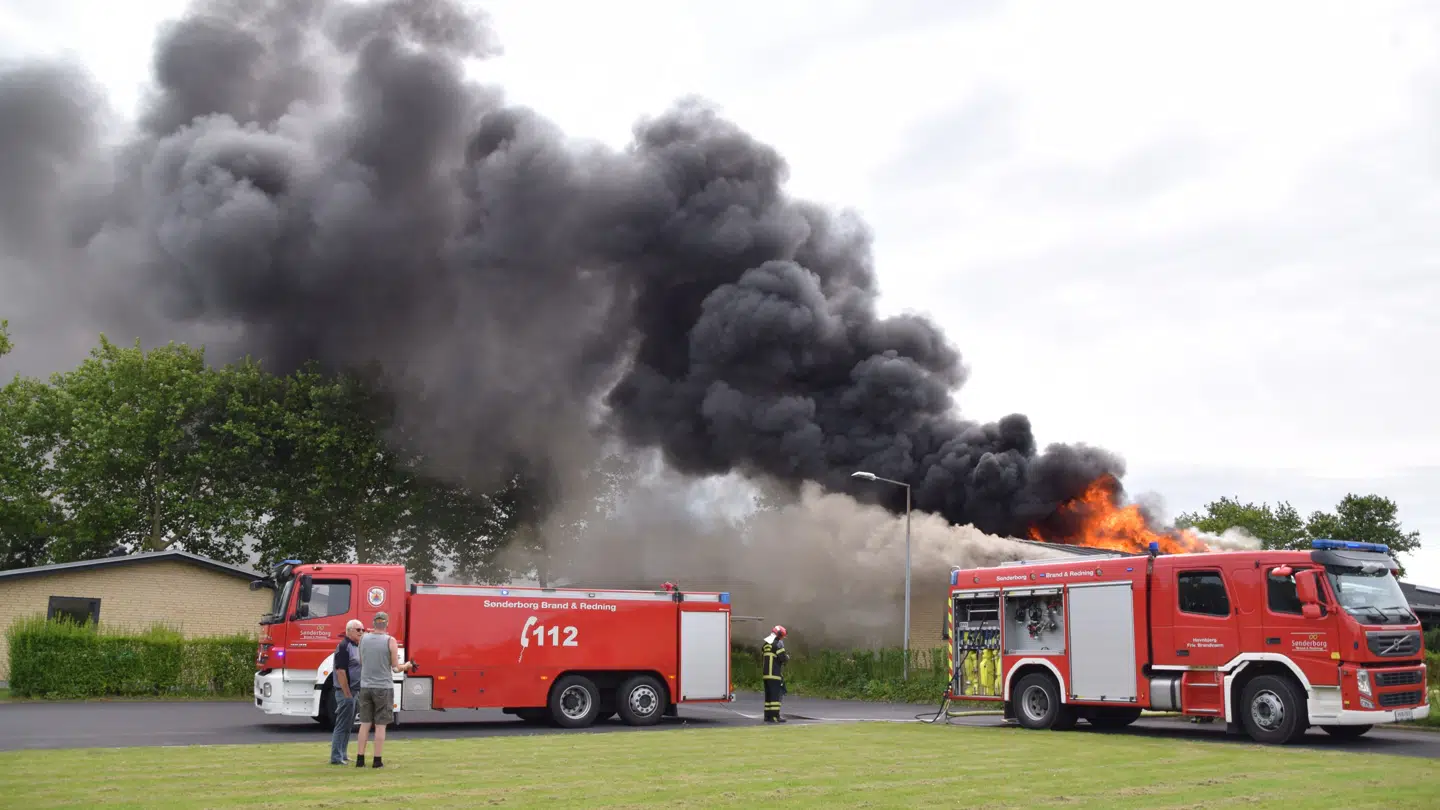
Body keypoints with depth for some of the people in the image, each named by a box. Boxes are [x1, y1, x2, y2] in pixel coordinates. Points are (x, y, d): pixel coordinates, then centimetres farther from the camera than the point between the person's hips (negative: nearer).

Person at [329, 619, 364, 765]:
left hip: (355, 691, 9)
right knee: (342, 725, -5)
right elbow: (340, 671, -20)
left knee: (348, 725, 15)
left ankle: (342, 754, 23)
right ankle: (336, 757, -1)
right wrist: (347, 694, -22)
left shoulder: (358, 646, 14)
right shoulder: (343, 646, -15)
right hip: (346, 691, -9)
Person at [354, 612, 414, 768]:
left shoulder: (363, 638, 2)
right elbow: (396, 667, -6)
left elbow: (362, 662, 15)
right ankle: (377, 761, 4)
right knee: (380, 725, 3)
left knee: (365, 723, 10)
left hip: (365, 686, 4)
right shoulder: (390, 641, -9)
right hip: (383, 688, -3)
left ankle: (360, 759, 9)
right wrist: (406, 666, 15)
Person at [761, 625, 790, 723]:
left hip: (765, 674, 8)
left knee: (769, 695, 12)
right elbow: (783, 658, -16)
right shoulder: (778, 643, -9)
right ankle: (775, 716, -10)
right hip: (775, 674, -8)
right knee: (776, 695, -7)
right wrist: (787, 657, 7)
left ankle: (767, 715, 13)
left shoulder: (766, 644, 16)